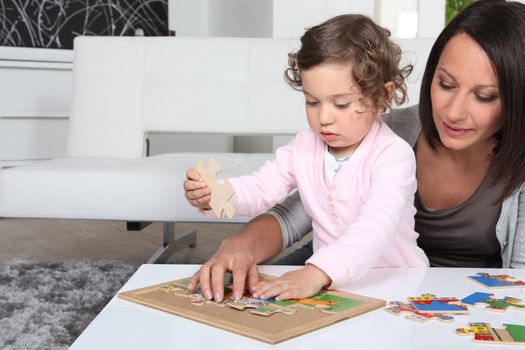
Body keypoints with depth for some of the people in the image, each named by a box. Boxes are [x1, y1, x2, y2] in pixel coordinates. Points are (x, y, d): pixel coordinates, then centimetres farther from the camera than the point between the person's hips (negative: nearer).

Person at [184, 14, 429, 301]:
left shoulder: (393, 155, -16)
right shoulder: (304, 147, 4)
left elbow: (376, 227, -30)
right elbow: (261, 188, 1)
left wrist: (316, 273, -45)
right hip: (329, 282, 3)